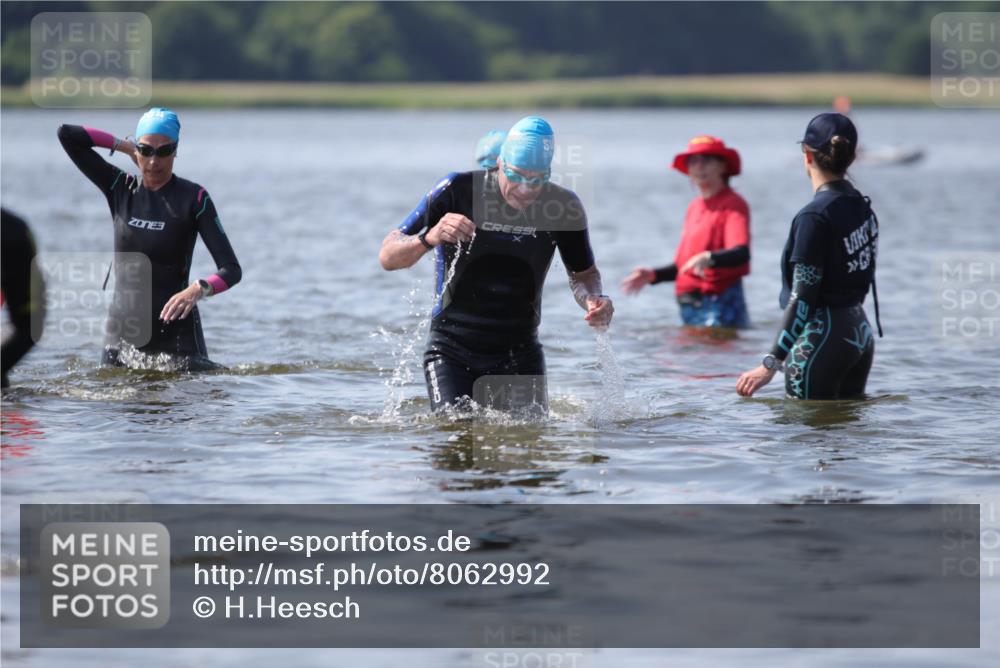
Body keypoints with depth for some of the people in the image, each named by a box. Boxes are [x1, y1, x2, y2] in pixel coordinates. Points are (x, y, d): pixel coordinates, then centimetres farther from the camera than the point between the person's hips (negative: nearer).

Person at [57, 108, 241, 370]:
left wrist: (198, 290, -30)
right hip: (122, 327, 4)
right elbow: (67, 134, 3)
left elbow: (232, 270, -12)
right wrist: (122, 146, 4)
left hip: (176, 330, -4)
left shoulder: (194, 198, -6)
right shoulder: (121, 189, 5)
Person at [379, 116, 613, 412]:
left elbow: (583, 273, 9)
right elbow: (388, 258, -13)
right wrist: (429, 238, -35)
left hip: (520, 352, 2)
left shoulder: (563, 206, -8)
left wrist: (593, 298, -16)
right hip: (453, 350, -2)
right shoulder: (457, 190, -15)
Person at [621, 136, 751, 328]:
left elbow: (741, 254, -24)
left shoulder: (733, 204, -7)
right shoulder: (694, 207, 18)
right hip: (689, 309, 8)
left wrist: (709, 258, -41)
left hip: (721, 305, -8)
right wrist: (652, 275, 9)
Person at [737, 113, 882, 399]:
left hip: (823, 337, -9)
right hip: (860, 333, 9)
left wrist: (770, 365, -18)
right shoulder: (863, 207, 9)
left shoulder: (814, 217, -17)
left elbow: (803, 298, -19)